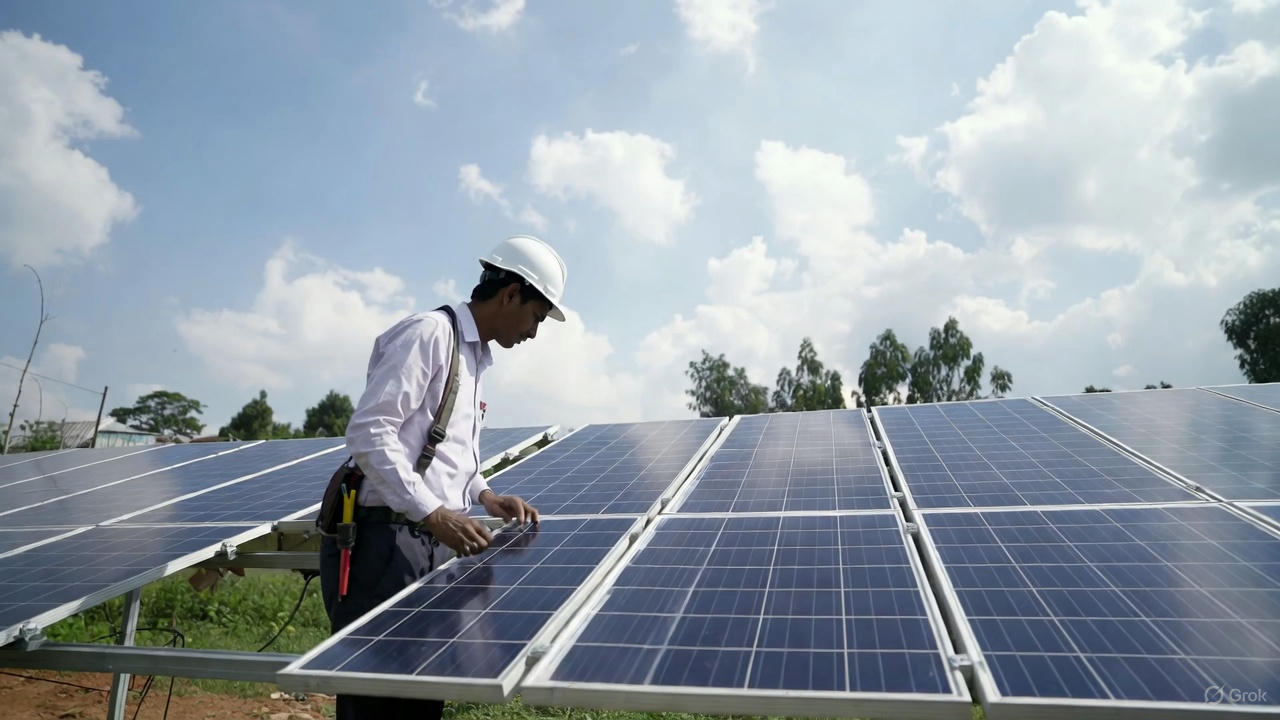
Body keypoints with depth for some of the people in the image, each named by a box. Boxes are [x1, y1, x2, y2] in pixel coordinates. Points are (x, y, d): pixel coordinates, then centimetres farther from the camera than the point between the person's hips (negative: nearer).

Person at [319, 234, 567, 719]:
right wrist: (434, 514, -23)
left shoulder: (474, 357, 18)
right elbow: (369, 432, -20)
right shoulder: (429, 333, -11)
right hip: (382, 542, -9)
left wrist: (483, 495, 8)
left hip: (423, 546, 9)